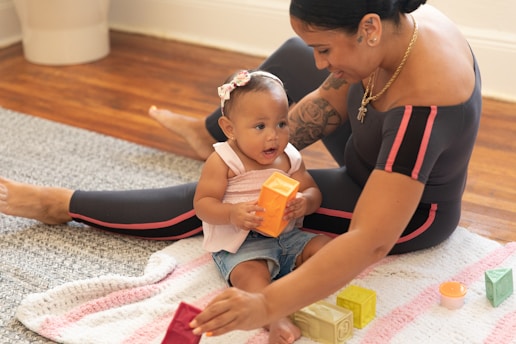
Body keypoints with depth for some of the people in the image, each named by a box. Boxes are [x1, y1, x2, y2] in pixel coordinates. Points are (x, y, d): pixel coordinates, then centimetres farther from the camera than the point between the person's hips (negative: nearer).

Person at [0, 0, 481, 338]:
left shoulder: (419, 107, -42)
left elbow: (371, 241, -45)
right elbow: (330, 99, -5)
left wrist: (267, 305, -50)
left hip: (412, 212, -7)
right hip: (378, 158, 7)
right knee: (294, 56, 13)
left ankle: (66, 205, 5)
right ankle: (215, 134, 38)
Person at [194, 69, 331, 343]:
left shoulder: (289, 158, 4)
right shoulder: (223, 161, -10)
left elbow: (313, 192, 7)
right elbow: (202, 203, -11)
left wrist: (305, 203, -19)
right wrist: (231, 214, -32)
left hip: (286, 236, 6)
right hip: (239, 243, -6)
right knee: (251, 272, -34)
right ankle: (276, 321, -49)